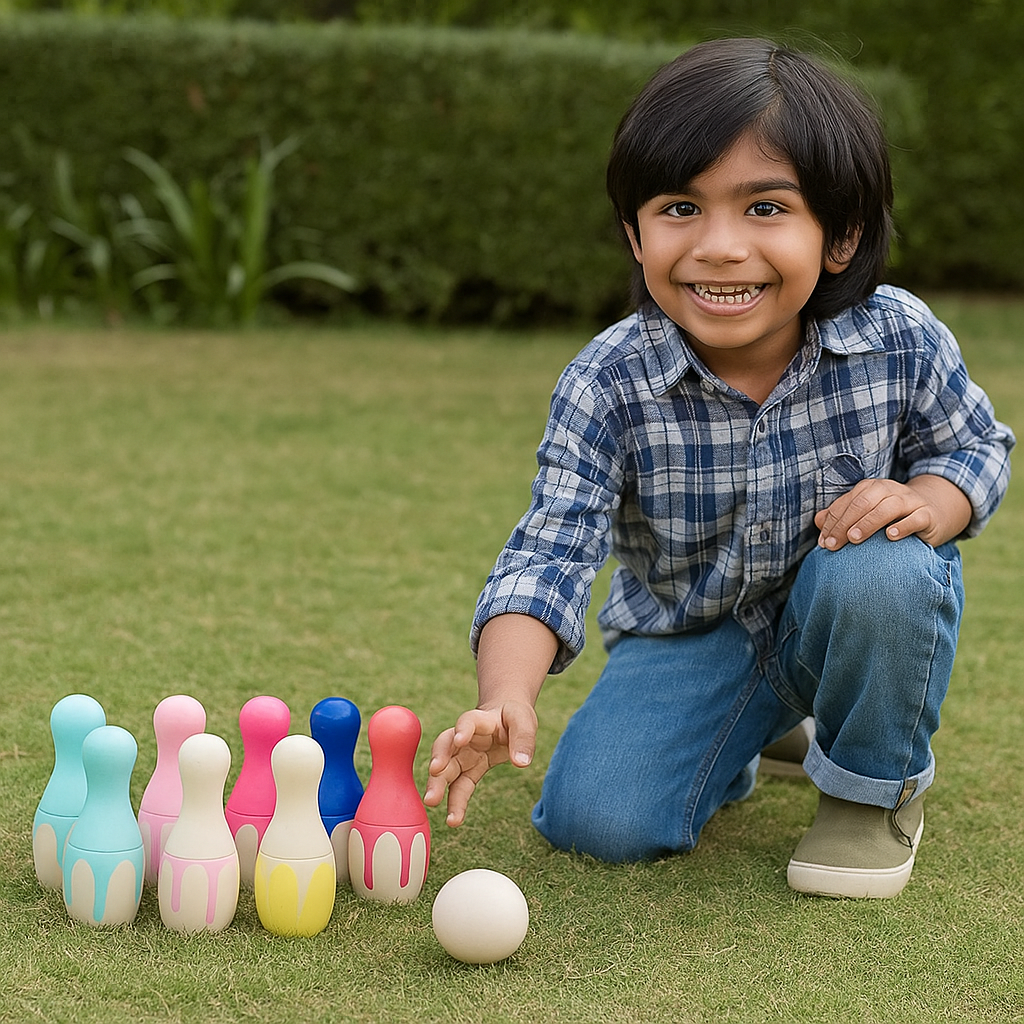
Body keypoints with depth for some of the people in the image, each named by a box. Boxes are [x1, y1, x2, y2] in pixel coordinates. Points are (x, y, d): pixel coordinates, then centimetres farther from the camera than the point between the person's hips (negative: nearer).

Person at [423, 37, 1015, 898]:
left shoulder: (900, 342, -20)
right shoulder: (608, 385, -23)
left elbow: (979, 444, -1)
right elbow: (552, 551, -27)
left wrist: (930, 501, -27)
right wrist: (508, 700, -46)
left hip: (848, 622, 0)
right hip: (689, 633, 1)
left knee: (878, 572, -36)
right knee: (595, 819, -17)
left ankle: (878, 784, -4)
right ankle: (742, 736, 19)